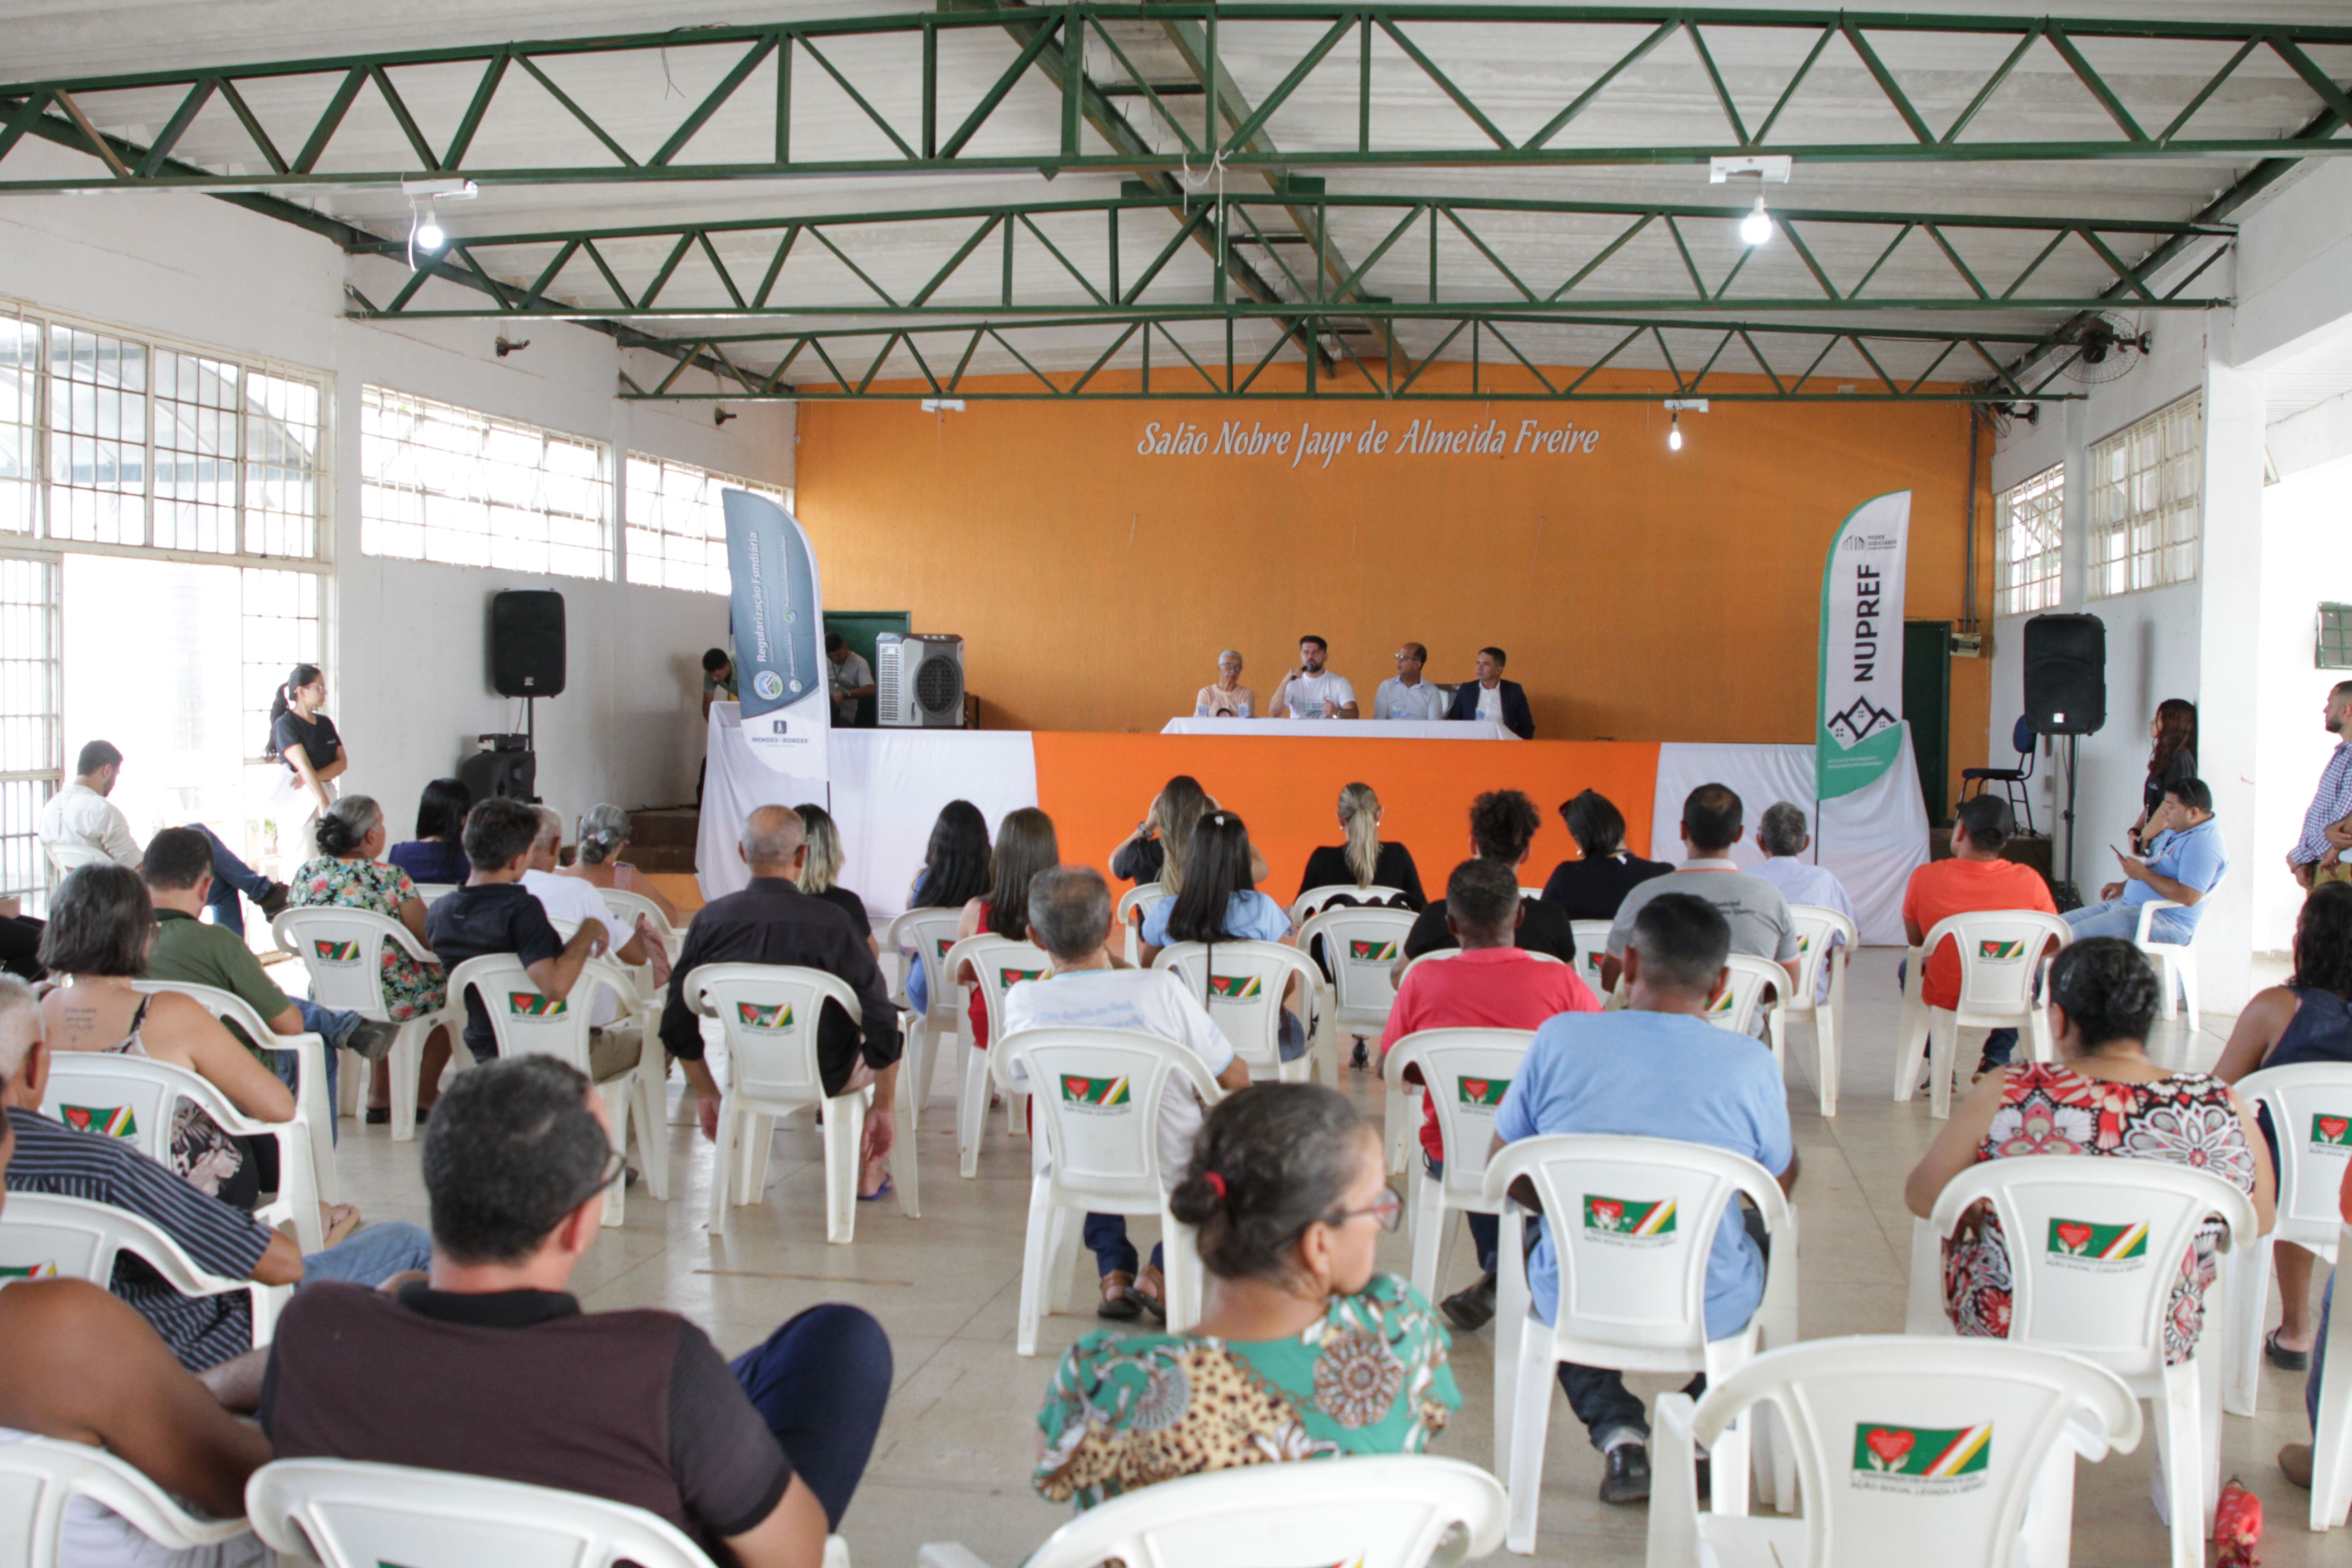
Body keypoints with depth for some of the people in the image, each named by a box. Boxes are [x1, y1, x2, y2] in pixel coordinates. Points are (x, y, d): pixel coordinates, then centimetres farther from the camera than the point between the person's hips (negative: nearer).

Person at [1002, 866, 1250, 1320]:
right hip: (1169, 1173, -3)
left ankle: (1115, 1273, 23)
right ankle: (1163, 1272, 12)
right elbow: (1235, 1079, -12)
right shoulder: (1161, 988, -25)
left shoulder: (1022, 1002, -16)